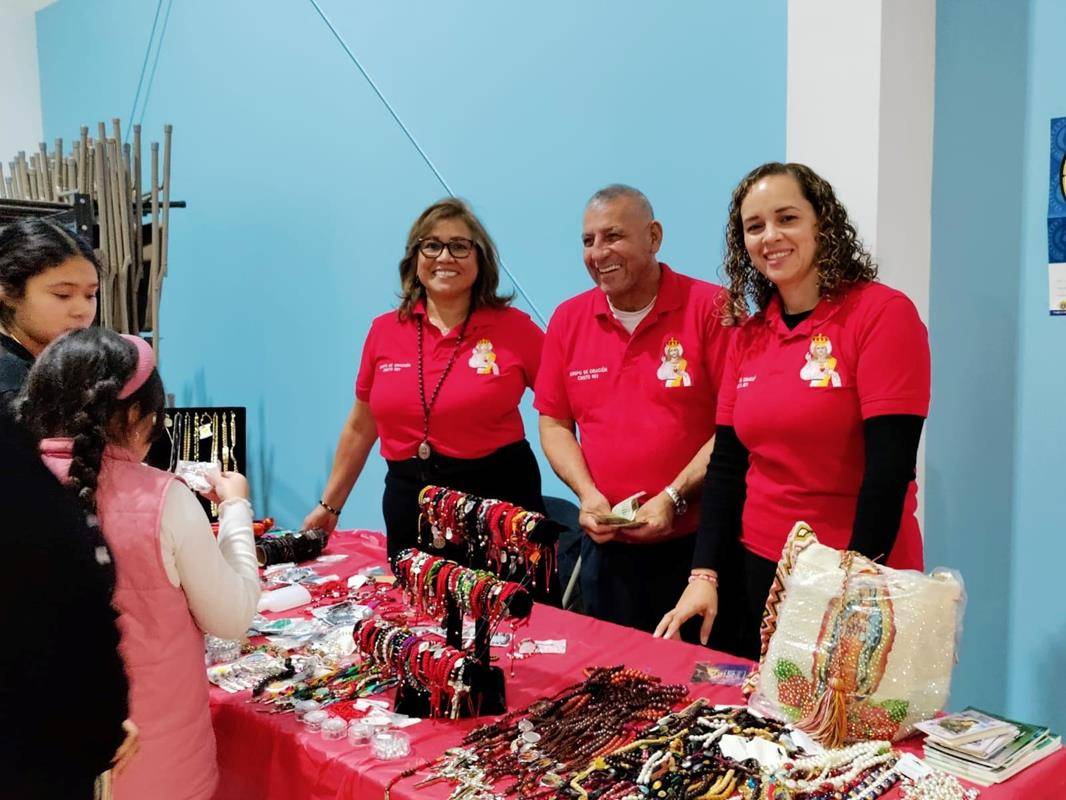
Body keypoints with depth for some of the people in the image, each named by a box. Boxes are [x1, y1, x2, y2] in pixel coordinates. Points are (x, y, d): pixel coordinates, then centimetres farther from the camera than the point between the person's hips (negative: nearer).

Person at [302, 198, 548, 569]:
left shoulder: (514, 327, -5)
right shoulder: (384, 331, 4)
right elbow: (361, 426, 15)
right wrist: (329, 505, 18)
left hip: (498, 498, -2)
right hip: (409, 504, 3)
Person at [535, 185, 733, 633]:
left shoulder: (711, 309, -8)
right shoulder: (568, 319, 6)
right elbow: (553, 421, 10)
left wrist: (673, 498, -17)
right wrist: (587, 493, -5)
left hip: (696, 541, -4)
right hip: (606, 544, 4)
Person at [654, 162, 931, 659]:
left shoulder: (883, 313, -11)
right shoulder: (748, 337, 6)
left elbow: (890, 465, -17)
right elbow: (727, 463, 6)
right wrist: (704, 574, -2)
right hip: (754, 571, 5)